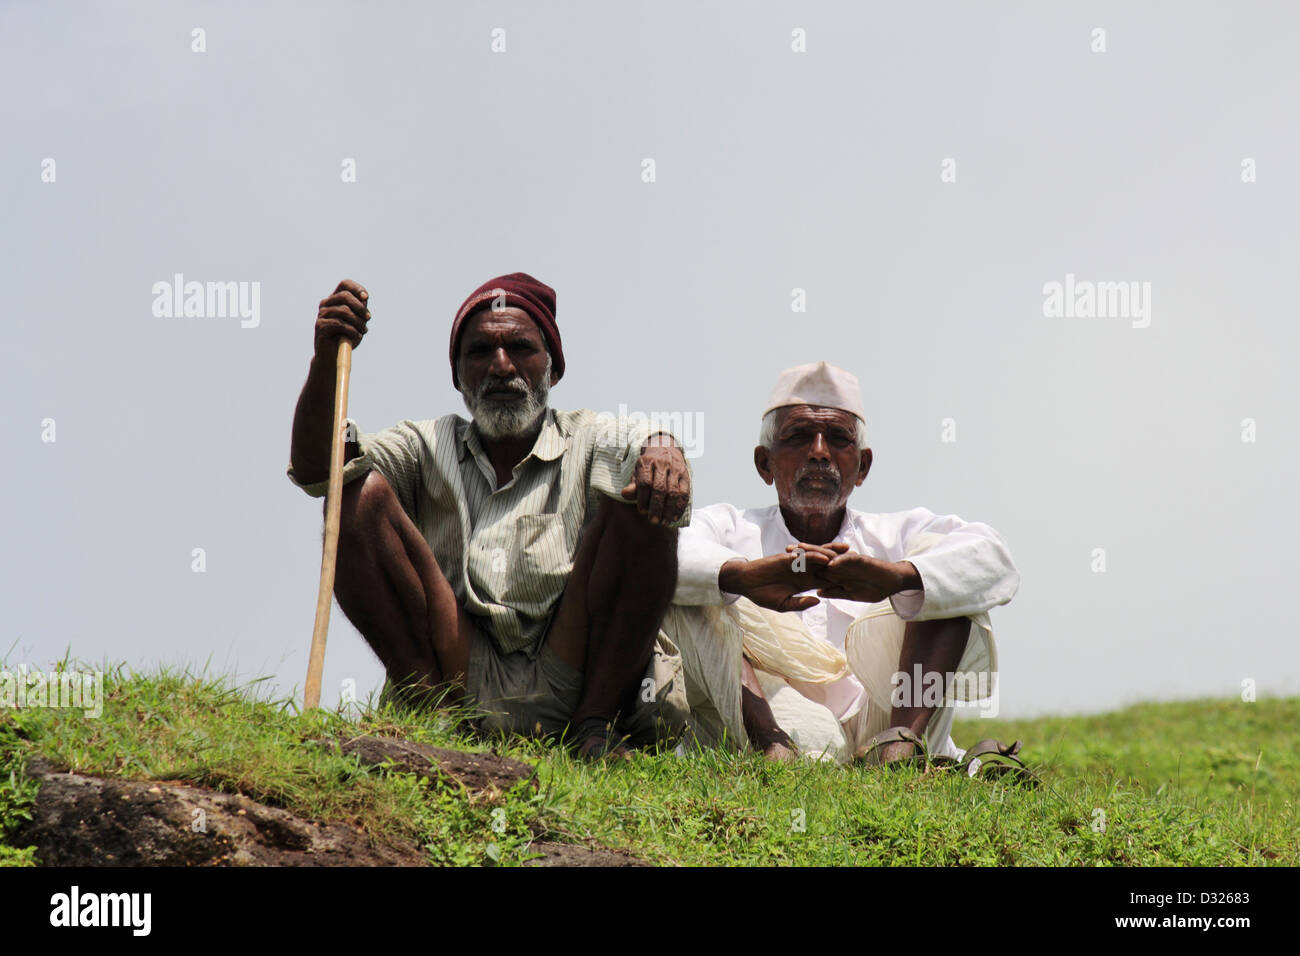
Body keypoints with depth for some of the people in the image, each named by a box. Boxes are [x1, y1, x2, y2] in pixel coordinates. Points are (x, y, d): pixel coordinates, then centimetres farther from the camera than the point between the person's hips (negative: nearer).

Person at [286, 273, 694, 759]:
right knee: (358, 493, -8)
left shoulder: (591, 441, 16)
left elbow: (642, 446, -9)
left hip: (568, 679, -1)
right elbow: (313, 470, 3)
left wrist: (664, 452, -35)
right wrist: (326, 360, -14)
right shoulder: (428, 447, 20)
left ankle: (596, 723, -18)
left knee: (643, 501, -16)